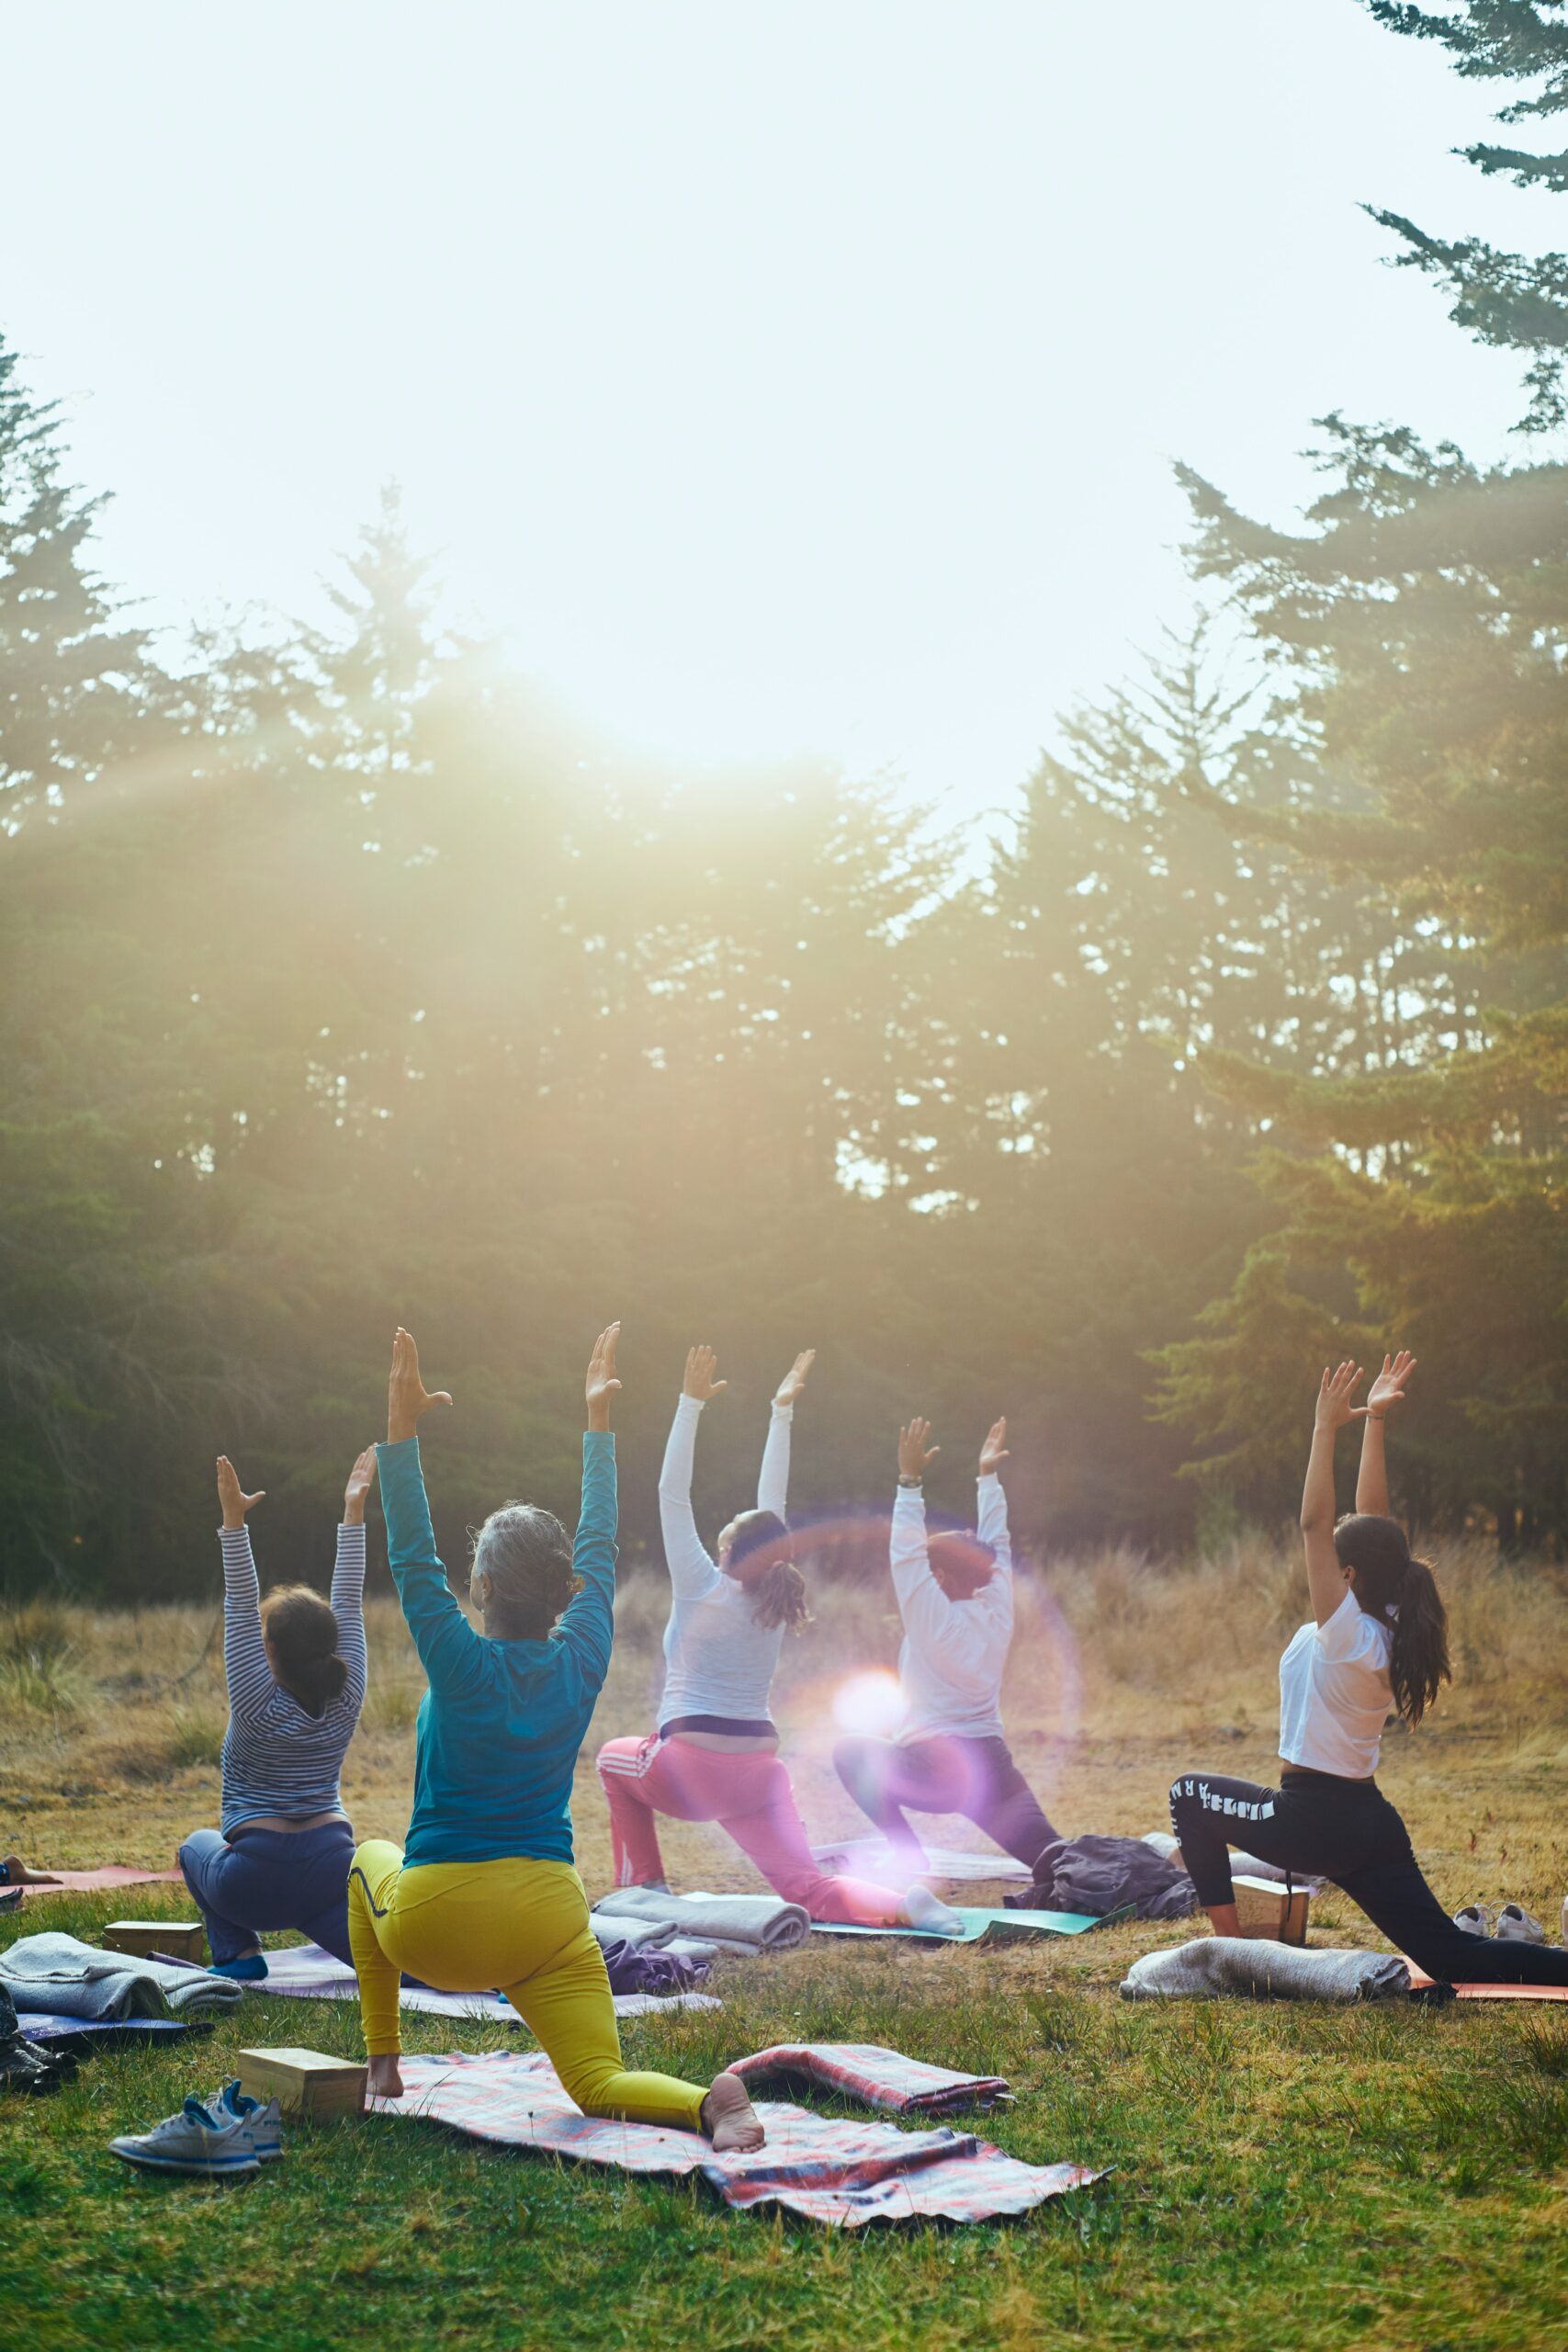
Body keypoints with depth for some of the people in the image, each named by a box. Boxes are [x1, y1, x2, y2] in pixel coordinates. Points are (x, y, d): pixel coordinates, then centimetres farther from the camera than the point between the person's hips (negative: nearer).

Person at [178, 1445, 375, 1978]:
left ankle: (238, 1951, 11)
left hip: (255, 1880, -3)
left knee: (197, 1846, 28)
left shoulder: (259, 1706, -10)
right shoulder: (346, 1701, 0)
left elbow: (240, 1609, -12)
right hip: (331, 1868, 3)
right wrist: (353, 1511, 4)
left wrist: (234, 1523, -16)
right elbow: (348, 1603, 3)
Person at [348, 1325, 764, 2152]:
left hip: (434, 1926, -2)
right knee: (600, 2087, 0)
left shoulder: (464, 1666, -13)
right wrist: (599, 1421, 17)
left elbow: (413, 1559, -13)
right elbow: (599, 1547, 9)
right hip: (547, 1920, 2)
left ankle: (382, 2062, 30)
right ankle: (709, 2102, -34)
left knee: (371, 1861, 31)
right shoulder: (582, 1662, -2)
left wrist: (401, 1431, -15)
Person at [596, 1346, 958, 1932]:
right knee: (807, 1888, -4)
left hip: (688, 1769, -4)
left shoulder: (703, 1591, -6)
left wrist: (691, 1403, -7)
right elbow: (773, 1505, 13)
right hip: (758, 1771, 4)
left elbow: (672, 1494, -7)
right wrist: (781, 1412, 18)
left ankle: (644, 1884, 20)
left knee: (614, 1758, 28)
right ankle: (902, 1904, -32)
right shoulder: (775, 1600, 5)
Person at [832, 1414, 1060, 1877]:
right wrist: (988, 1478, 22)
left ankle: (910, 1860, 1)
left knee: (851, 1754, 12)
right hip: (995, 1767, 6)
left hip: (936, 1771, -6)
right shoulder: (997, 1614, 7)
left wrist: (910, 1481, -12)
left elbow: (906, 1554, -12)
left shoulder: (935, 1622, -8)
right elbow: (994, 1546, 17)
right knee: (1048, 1858, 3)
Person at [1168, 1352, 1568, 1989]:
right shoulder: (1388, 1630, 4)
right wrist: (1373, 1423, 8)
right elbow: (1371, 1514, 8)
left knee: (1190, 1794, 11)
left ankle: (1229, 1943, 9)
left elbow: (1314, 1523, -22)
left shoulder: (1345, 1632, -17)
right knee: (1451, 1957, 8)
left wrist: (1327, 1429, -21)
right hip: (1371, 1823, 8)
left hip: (1314, 1821, -8)